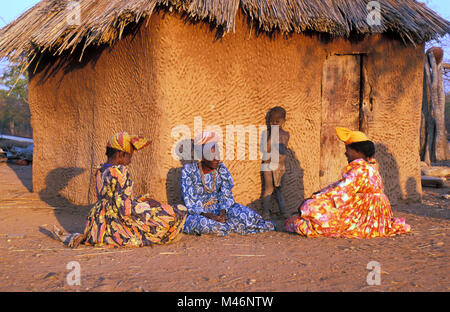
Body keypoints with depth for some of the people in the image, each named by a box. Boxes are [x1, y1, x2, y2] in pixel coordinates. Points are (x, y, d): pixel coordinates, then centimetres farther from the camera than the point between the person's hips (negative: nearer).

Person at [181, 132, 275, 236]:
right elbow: (188, 199, -15)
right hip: (196, 213, -2)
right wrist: (206, 215, -28)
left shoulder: (221, 169, -3)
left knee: (242, 212, -27)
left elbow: (227, 195, -3)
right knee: (198, 222, -38)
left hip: (217, 208, 3)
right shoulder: (189, 170, -12)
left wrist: (222, 211, -24)